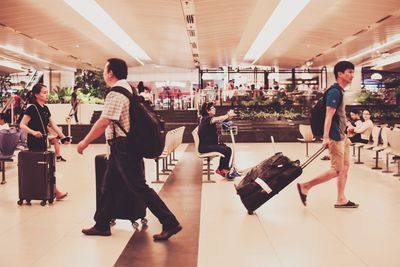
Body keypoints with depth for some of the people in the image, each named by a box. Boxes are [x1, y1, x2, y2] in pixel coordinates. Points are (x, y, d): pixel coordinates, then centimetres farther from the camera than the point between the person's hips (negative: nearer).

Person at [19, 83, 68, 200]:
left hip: (43, 141, 8)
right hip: (34, 142, -8)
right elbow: (22, 125, -16)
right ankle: (56, 192, 2)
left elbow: (53, 125, 12)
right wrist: (33, 132, -32)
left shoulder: (45, 109, 11)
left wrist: (63, 136, 3)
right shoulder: (32, 108, -12)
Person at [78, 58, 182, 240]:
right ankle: (102, 225, 25)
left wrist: (85, 142, -15)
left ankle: (170, 223, -2)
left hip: (123, 146, -10)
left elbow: (103, 122, -23)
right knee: (109, 185, 15)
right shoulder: (127, 88, 13)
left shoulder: (116, 94, -18)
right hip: (125, 145, 10)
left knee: (139, 187, -6)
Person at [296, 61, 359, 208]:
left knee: (344, 168, 11)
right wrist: (326, 137, -28)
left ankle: (341, 200, 17)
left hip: (341, 136, 10)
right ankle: (305, 186, 0)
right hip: (335, 137, -10)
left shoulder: (340, 91, 15)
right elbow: (329, 115, -22)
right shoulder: (335, 91, -15)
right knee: (337, 170, -6)